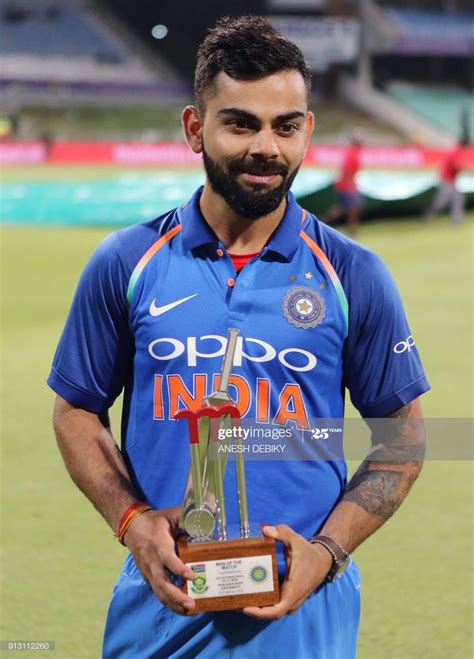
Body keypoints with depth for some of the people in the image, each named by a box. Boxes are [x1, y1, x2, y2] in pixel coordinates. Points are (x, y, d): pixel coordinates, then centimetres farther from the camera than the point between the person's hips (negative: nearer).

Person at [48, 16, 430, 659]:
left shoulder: (354, 277, -1)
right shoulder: (126, 265, 0)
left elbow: (403, 436, 4)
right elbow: (77, 411, 7)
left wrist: (328, 550, -9)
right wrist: (132, 520, -9)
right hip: (161, 605, 1)